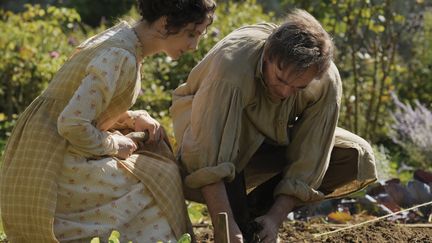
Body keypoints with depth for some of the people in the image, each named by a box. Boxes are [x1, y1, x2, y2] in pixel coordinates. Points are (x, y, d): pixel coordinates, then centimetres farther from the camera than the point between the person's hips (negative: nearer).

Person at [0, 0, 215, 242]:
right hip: (52, 166, -10)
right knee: (155, 185, -7)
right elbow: (72, 124, -27)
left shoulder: (124, 36, 8)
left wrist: (132, 118, 3)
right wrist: (112, 145, -11)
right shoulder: (121, 58, -22)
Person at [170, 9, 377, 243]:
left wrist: (275, 218, -26)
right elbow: (208, 157, -41)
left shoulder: (327, 83, -24)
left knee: (356, 156, -14)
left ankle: (256, 209, -3)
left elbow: (308, 162, -19)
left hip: (273, 138, 5)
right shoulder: (233, 64, -39)